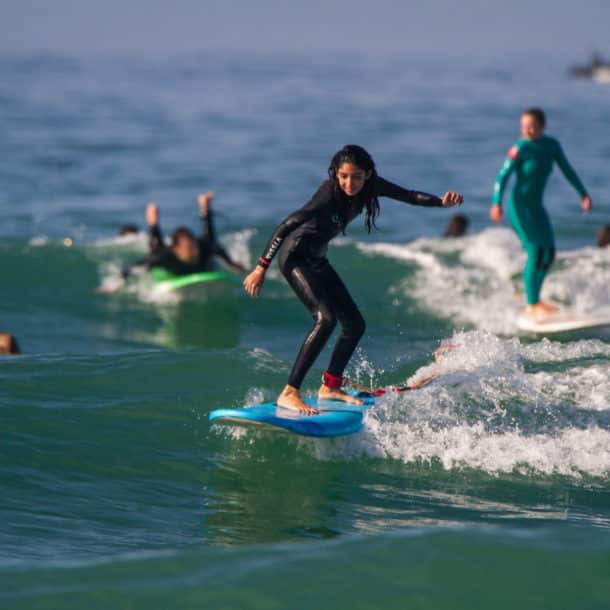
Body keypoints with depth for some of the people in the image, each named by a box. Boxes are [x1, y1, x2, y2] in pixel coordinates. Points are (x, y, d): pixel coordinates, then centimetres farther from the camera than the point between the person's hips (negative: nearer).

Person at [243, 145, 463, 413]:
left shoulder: (371, 187, -8)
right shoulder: (329, 195, -29)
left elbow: (410, 196, -3)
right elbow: (287, 226, -30)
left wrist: (442, 201, -22)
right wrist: (261, 268, -33)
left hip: (317, 260, 9)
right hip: (295, 257, -9)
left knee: (355, 324, 9)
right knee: (325, 319, -25)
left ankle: (329, 387, 24)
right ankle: (289, 394, -27)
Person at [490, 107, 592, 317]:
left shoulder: (552, 145, 2)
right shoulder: (520, 148, -16)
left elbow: (567, 171, 14)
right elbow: (503, 176, -20)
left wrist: (583, 194, 12)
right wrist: (496, 203, -31)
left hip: (536, 207, 7)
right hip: (519, 206, -7)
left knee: (549, 253, 11)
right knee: (536, 252, -13)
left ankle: (534, 298, 26)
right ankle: (532, 305, -8)